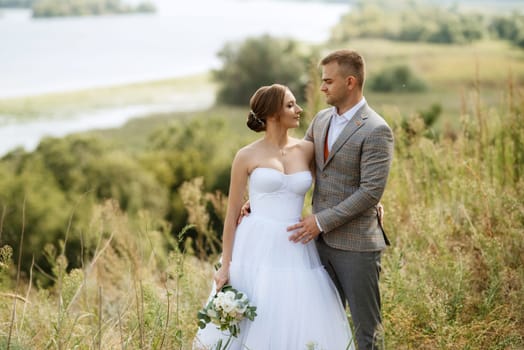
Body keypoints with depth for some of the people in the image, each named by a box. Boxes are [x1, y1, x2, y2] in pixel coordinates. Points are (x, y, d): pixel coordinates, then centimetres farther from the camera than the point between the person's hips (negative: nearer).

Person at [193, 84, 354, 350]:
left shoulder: (307, 150, 7)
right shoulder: (247, 156, -1)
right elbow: (232, 214, 1)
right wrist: (225, 265, -3)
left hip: (295, 250, 3)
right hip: (257, 249, -3)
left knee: (302, 329, 1)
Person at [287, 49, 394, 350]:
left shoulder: (376, 131, -14)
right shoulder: (322, 119, 10)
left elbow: (371, 192, -19)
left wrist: (322, 221, -18)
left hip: (356, 243, -7)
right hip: (322, 239, 7)